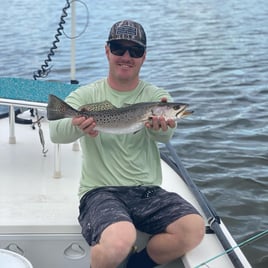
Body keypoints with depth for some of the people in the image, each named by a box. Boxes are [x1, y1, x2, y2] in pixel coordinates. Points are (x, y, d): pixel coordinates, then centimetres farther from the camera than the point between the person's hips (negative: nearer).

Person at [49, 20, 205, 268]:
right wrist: (77, 125, -39)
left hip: (148, 191, 3)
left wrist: (159, 125, -40)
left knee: (194, 228, -22)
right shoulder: (86, 95, 3)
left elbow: (165, 135, -15)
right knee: (120, 239, -34)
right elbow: (56, 132, -15)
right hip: (100, 191, -3)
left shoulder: (156, 96, 7)